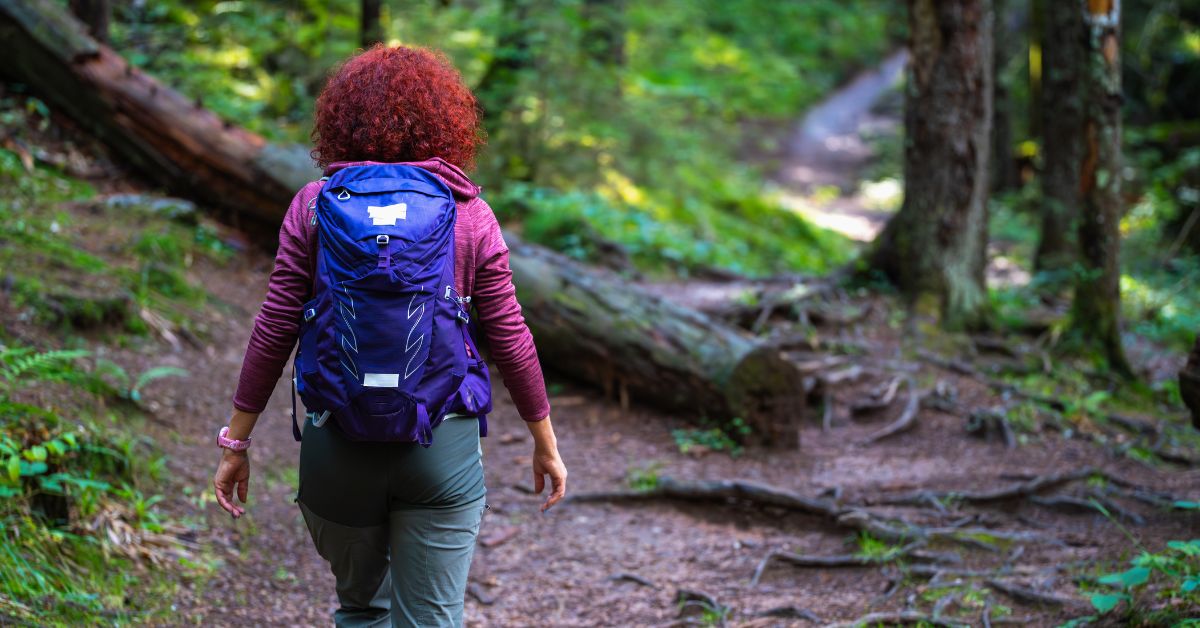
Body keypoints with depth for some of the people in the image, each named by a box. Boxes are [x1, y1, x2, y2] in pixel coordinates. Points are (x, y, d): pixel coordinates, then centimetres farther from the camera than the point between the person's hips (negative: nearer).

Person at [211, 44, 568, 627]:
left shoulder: (314, 206, -3)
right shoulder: (469, 214, -3)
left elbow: (275, 329, -4)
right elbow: (508, 338, -1)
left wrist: (236, 441, 4)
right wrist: (545, 442, 12)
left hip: (337, 445, 1)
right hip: (442, 446, -1)